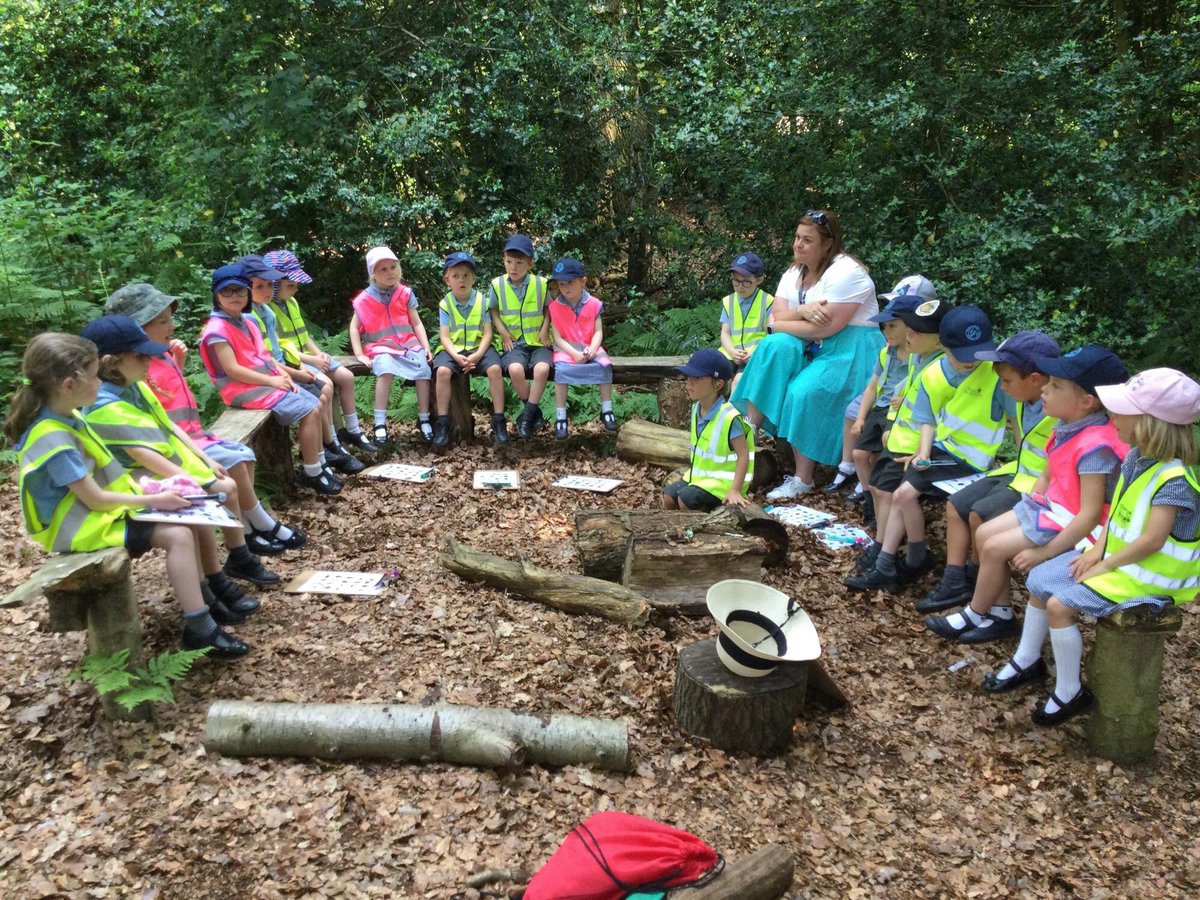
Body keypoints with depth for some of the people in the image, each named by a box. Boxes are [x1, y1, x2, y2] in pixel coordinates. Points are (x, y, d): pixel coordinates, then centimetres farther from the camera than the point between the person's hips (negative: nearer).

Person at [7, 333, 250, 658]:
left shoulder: (64, 417, 2)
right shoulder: (54, 441, -27)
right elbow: (95, 499, -23)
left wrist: (142, 488, 1)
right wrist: (152, 500, -15)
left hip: (103, 508, 9)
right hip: (84, 526, -9)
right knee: (178, 536, -19)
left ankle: (202, 595, 10)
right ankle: (200, 630, -15)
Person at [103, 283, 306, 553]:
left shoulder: (162, 356, 12)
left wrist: (178, 360, 17)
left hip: (192, 434, 10)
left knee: (245, 454, 4)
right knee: (233, 462, -19)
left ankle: (247, 526, 1)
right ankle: (265, 526, -4)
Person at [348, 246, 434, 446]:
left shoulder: (405, 293, 7)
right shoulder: (365, 298, 1)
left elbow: (417, 324, 8)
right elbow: (354, 327, 5)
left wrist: (426, 347, -3)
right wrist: (359, 354, -5)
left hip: (408, 343, 2)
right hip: (381, 347, -2)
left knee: (423, 368, -25)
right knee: (386, 369, -35)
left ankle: (424, 419, -10)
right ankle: (380, 423, -30)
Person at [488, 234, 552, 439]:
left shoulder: (541, 284, 0)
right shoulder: (497, 285, 0)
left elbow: (548, 309, 13)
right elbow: (493, 310, 12)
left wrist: (544, 329, -2)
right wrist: (503, 332, -1)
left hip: (538, 342, 0)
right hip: (513, 342, 0)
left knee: (542, 368, -33)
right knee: (515, 369, -33)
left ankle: (527, 415, -16)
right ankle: (535, 412, -10)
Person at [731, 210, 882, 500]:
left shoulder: (845, 271, -15)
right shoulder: (794, 274, 11)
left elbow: (826, 328, -23)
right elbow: (776, 320, 0)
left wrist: (785, 322, -10)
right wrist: (802, 311, -21)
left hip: (850, 351, -7)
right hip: (812, 348, 7)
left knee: (803, 394, -29)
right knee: (775, 345, -24)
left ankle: (802, 479, -18)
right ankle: (751, 426, -24)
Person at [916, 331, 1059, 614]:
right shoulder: (1026, 402, 2)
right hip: (1017, 473, 10)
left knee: (980, 515, -20)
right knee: (956, 505, 4)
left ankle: (975, 576, 8)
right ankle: (954, 583, 4)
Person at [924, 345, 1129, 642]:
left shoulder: (1095, 446, -29)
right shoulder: (1067, 427, -1)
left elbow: (1089, 515, -29)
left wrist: (1044, 553, -24)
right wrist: (1028, 511, 3)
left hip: (1069, 524, -9)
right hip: (1049, 506, 9)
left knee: (994, 548, -11)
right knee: (985, 533, 5)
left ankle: (975, 616, 11)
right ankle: (1000, 614, 14)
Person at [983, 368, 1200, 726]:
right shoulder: (1136, 457, -1)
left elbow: (1151, 541, -27)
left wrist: (1105, 566, -18)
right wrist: (1097, 550, -3)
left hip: (1147, 573, -9)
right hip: (1114, 555, 9)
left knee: (1060, 604, -19)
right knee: (1039, 580, 8)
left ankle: (1070, 692, 0)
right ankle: (1027, 662, 24)